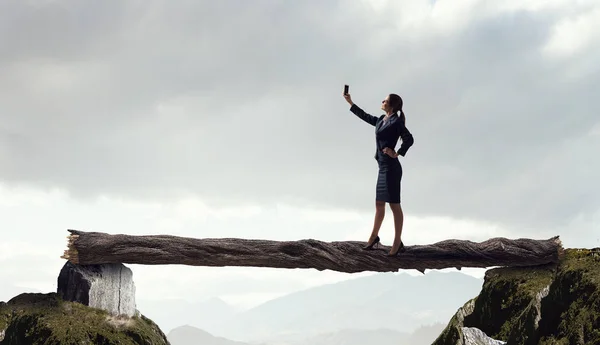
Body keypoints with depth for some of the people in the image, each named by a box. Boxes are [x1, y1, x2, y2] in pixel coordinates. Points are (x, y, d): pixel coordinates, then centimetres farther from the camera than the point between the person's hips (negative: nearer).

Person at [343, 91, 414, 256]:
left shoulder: (396, 122, -11)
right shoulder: (381, 120, 14)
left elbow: (409, 139, -19)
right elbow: (365, 116, 28)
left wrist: (397, 153, -17)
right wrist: (350, 103, 31)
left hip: (391, 167, -9)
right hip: (383, 167, 9)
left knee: (394, 205, -5)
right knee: (379, 204, 19)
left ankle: (398, 243, -2)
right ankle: (374, 236, 32)